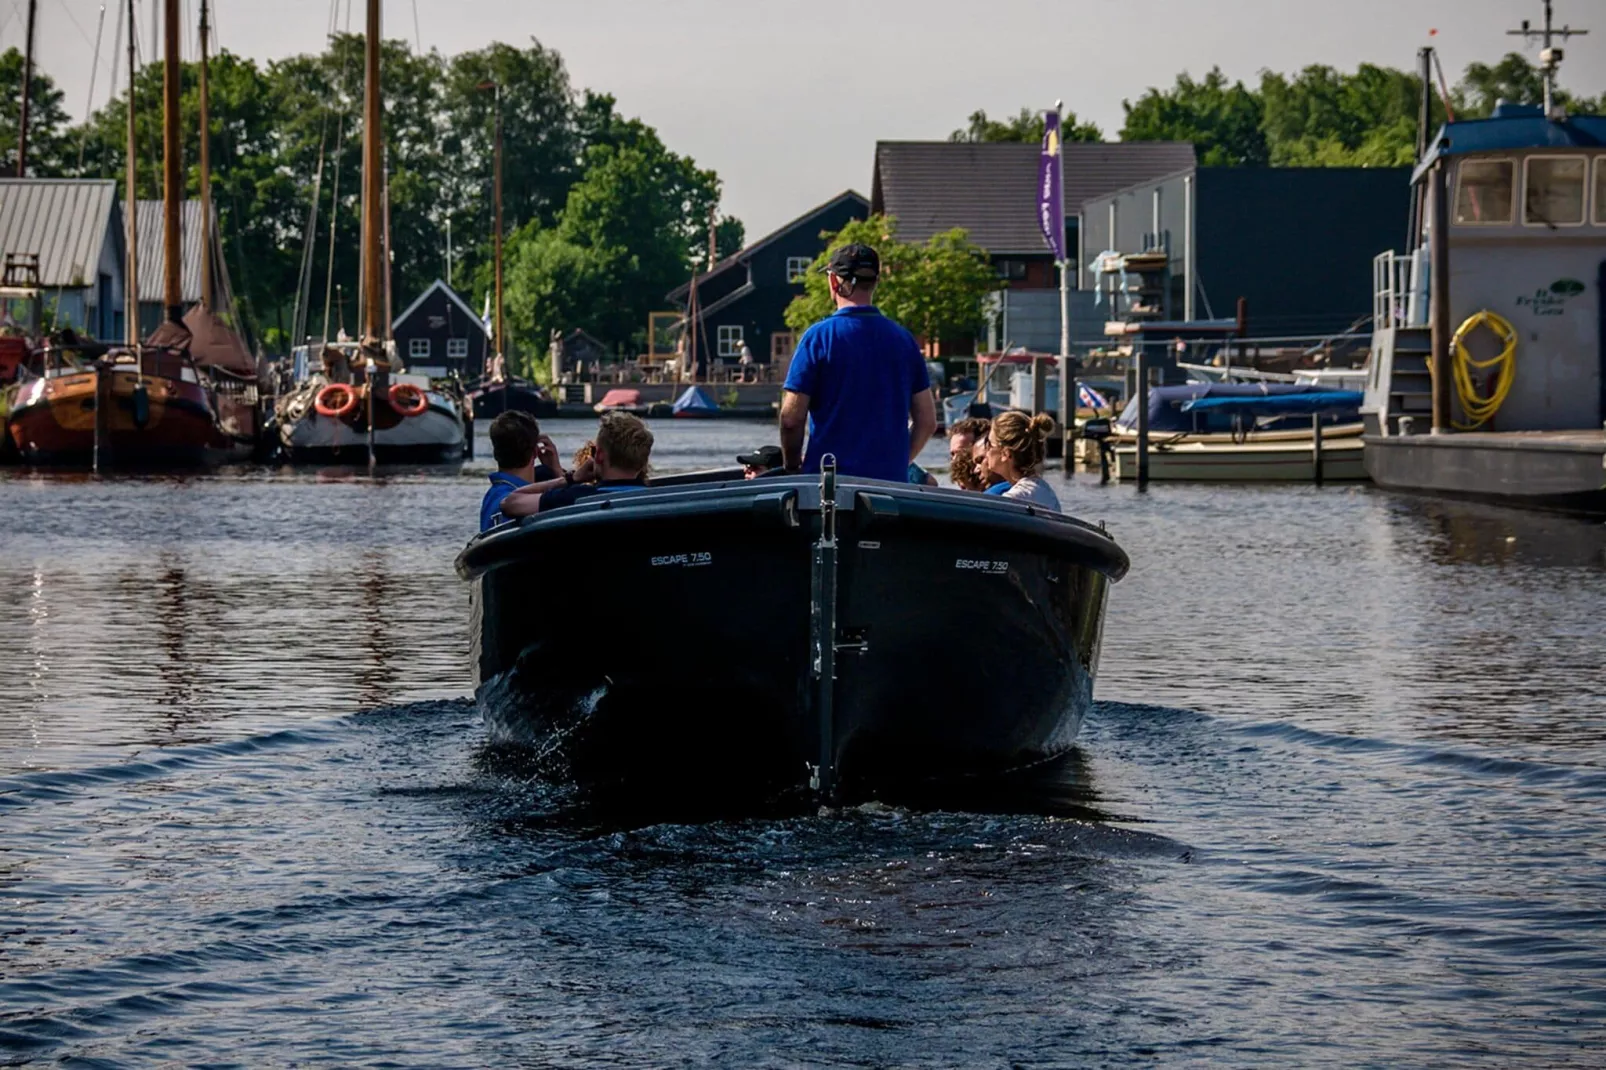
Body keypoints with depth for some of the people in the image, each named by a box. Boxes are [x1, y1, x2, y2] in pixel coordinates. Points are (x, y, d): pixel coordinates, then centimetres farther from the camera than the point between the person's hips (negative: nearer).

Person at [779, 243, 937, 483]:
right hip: (892, 480, 4)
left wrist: (793, 468, 8)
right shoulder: (903, 339, 8)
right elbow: (927, 421, 10)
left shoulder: (819, 336, -6)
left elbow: (791, 417, -7)